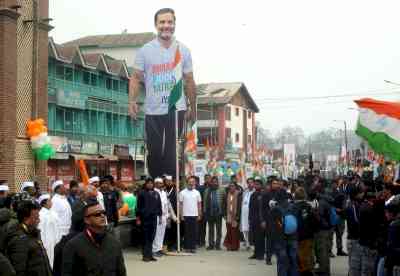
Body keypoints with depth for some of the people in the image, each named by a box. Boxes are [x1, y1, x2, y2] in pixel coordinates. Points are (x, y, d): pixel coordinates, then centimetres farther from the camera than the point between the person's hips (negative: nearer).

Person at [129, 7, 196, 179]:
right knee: (154, 151, 7)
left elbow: (189, 81, 8)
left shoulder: (183, 50, 3)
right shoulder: (145, 50, 0)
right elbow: (136, 78, 2)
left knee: (171, 151, -4)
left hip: (176, 108, 0)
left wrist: (192, 107, 10)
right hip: (152, 111, 0)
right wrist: (132, 101, -12)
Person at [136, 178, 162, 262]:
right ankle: (146, 255, 3)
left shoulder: (156, 194, 11)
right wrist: (138, 218, -3)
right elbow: (139, 206, 0)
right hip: (145, 218, -4)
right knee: (146, 237, -1)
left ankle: (150, 255, 11)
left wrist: (160, 215, 10)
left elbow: (159, 205, 16)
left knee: (152, 237, 5)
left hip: (154, 218, 4)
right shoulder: (142, 193, 0)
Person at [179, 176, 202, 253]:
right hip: (186, 215, -2)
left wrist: (199, 215, 3)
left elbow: (199, 204, 9)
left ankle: (193, 247, 8)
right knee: (187, 232, 2)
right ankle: (187, 247, 9)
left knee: (194, 232, 2)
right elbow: (180, 204, 1)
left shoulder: (197, 192, 6)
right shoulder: (182, 192, 0)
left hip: (194, 215, 2)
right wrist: (181, 215, -3)